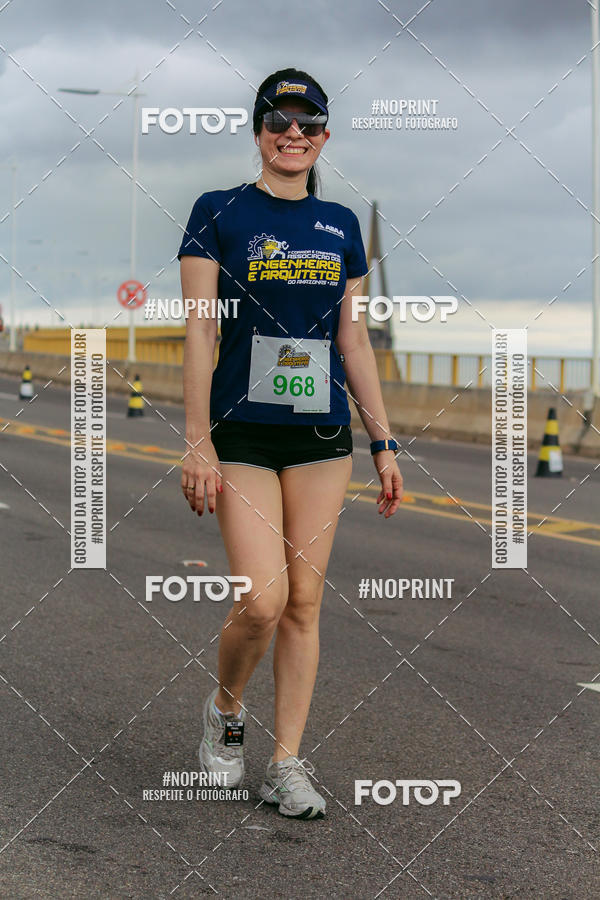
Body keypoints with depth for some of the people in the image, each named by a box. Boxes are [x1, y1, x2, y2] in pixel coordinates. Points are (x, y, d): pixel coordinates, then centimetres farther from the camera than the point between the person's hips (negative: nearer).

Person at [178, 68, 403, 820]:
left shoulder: (340, 225, 11)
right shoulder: (219, 213, -1)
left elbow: (354, 342, 14)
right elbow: (198, 333, -6)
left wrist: (384, 442, 10)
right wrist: (197, 443, -13)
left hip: (323, 436, 4)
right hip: (244, 432, -4)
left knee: (304, 602, 3)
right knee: (263, 601, -12)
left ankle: (287, 765, 12)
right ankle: (224, 710, 18)